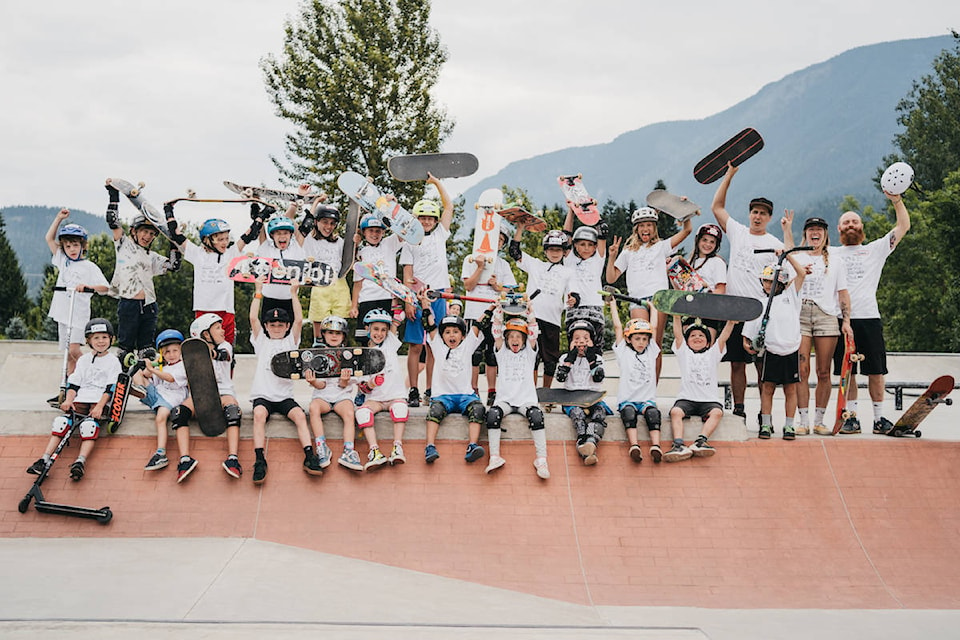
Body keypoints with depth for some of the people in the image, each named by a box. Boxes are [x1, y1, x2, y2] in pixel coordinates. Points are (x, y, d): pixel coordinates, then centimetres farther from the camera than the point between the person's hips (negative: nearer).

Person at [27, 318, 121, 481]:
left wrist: (99, 406, -17)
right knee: (61, 421, -21)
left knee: (89, 425, -31)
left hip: (99, 402, -4)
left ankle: (80, 462, -44)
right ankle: (44, 461, -28)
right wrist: (68, 400, -4)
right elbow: (74, 383, 15)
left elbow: (110, 388, -3)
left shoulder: (113, 361, 6)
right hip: (79, 400, 4)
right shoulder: (83, 360, 20)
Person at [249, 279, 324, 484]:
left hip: (285, 396, 1)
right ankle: (259, 461, -39)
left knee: (300, 415, -27)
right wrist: (258, 291, 4)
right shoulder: (261, 341, 15)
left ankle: (309, 457, -33)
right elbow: (253, 318, 3)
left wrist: (293, 293, 2)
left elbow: (299, 320, 2)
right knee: (259, 415, -32)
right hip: (262, 395, -1)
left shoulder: (290, 341, 16)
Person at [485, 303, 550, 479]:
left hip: (527, 399, 0)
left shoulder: (529, 352, 14)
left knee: (536, 415, -31)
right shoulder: (502, 352, 15)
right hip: (504, 399, 1)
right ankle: (495, 457, -32)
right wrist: (499, 309, -9)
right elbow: (496, 331, 2)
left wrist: (530, 311, -11)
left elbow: (533, 333, -1)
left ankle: (541, 459, -31)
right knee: (493, 414, -31)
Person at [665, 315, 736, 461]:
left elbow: (723, 337, 7)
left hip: (709, 400, 1)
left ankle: (700, 441, -44)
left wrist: (731, 321, -7)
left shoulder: (712, 354, 19)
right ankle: (679, 445, -46)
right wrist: (677, 316, -8)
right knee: (675, 412, -30)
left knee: (717, 412, -30)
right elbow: (678, 334, 4)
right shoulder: (684, 353, 17)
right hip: (686, 399, -1)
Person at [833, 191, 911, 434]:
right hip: (841, 319, 0)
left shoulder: (875, 250, 16)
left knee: (875, 371, 0)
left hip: (869, 317, 0)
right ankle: (852, 417, 7)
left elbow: (904, 226, 11)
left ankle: (879, 417, 8)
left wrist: (897, 200, 0)